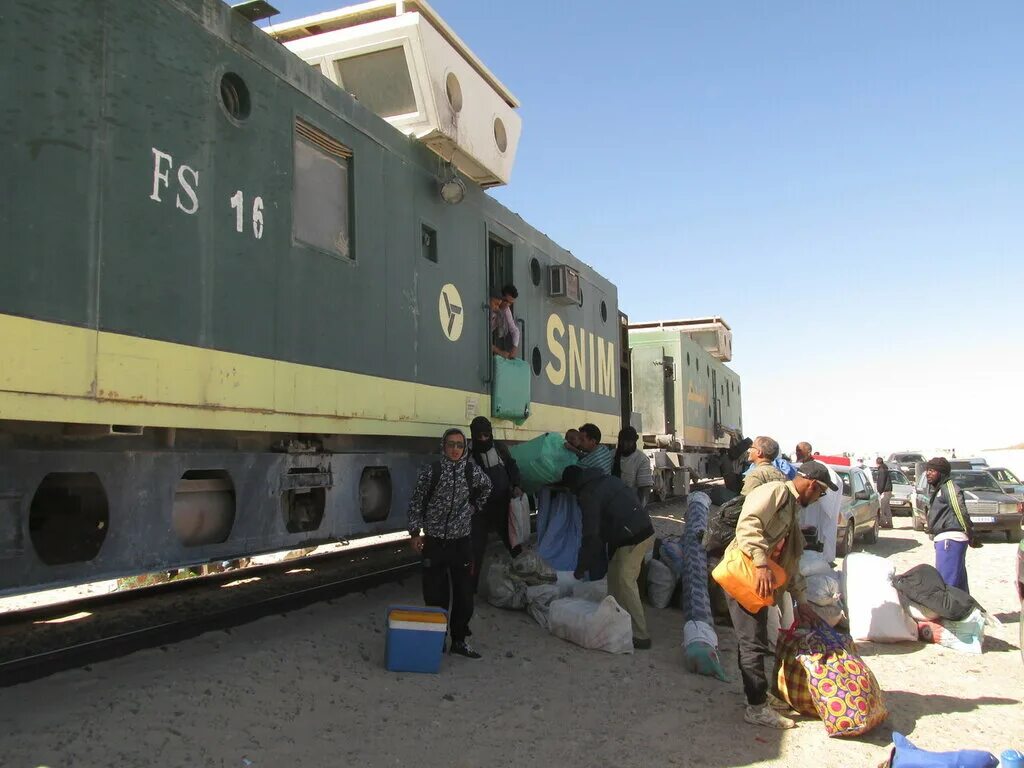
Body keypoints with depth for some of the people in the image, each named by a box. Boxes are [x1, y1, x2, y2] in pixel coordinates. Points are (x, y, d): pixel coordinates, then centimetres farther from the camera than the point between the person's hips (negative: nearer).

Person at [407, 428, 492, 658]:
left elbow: (486, 487, 21)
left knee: (464, 595, 6)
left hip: (461, 542, 2)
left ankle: (459, 640, 21)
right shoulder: (431, 470, -9)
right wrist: (415, 532, -5)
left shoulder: (472, 471, -2)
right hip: (434, 542, -2)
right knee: (435, 596, 3)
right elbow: (416, 502, -2)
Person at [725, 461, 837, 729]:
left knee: (755, 641, 17)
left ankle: (758, 694, 29)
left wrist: (801, 601, 25)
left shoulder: (793, 509, 21)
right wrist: (762, 564, -31)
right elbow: (748, 524, -25)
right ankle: (757, 708, 1)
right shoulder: (776, 491, -9)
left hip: (760, 581, 10)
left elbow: (791, 560, 25)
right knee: (753, 643, -5)